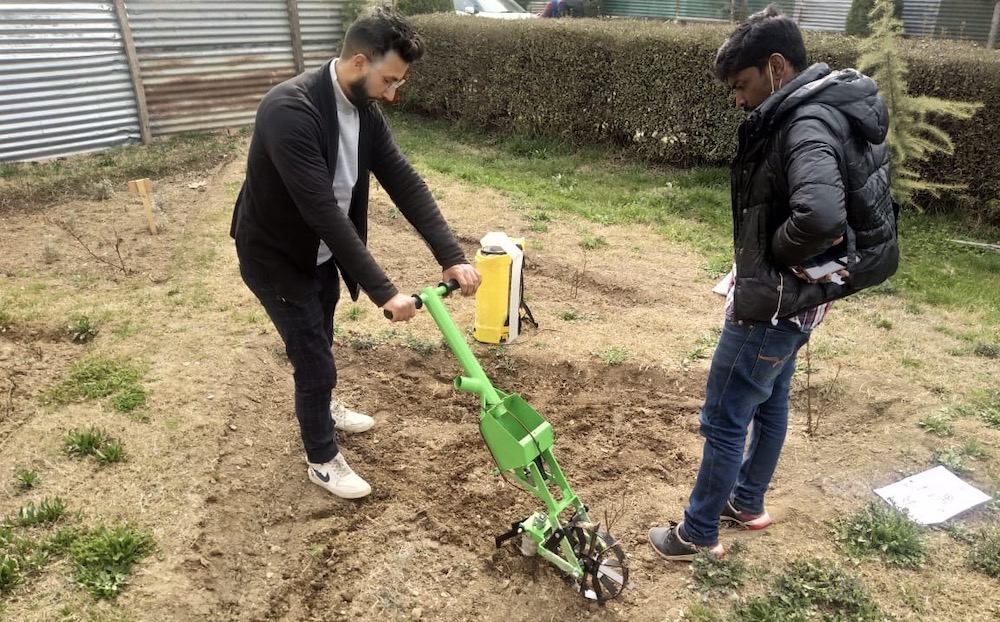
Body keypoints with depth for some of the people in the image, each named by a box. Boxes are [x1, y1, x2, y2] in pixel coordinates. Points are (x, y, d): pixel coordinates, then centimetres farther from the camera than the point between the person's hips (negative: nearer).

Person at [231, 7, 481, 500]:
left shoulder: (363, 109, -7)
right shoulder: (290, 110, -33)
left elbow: (404, 182, -9)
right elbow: (322, 211, -38)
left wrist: (451, 256, -18)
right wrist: (383, 292, -38)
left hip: (322, 252, 8)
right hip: (276, 257, -7)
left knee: (319, 346, 26)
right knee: (316, 362, 1)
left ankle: (321, 409, 54)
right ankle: (322, 460, 24)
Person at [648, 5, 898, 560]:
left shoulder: (808, 125, -25)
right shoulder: (826, 112, 7)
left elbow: (820, 216, -43)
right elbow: (840, 205, 16)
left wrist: (776, 255, -21)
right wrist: (760, 262, 7)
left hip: (773, 303, -10)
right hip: (793, 298, 11)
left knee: (724, 421, 3)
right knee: (769, 402, 23)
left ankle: (698, 534, 21)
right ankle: (747, 503, 43)